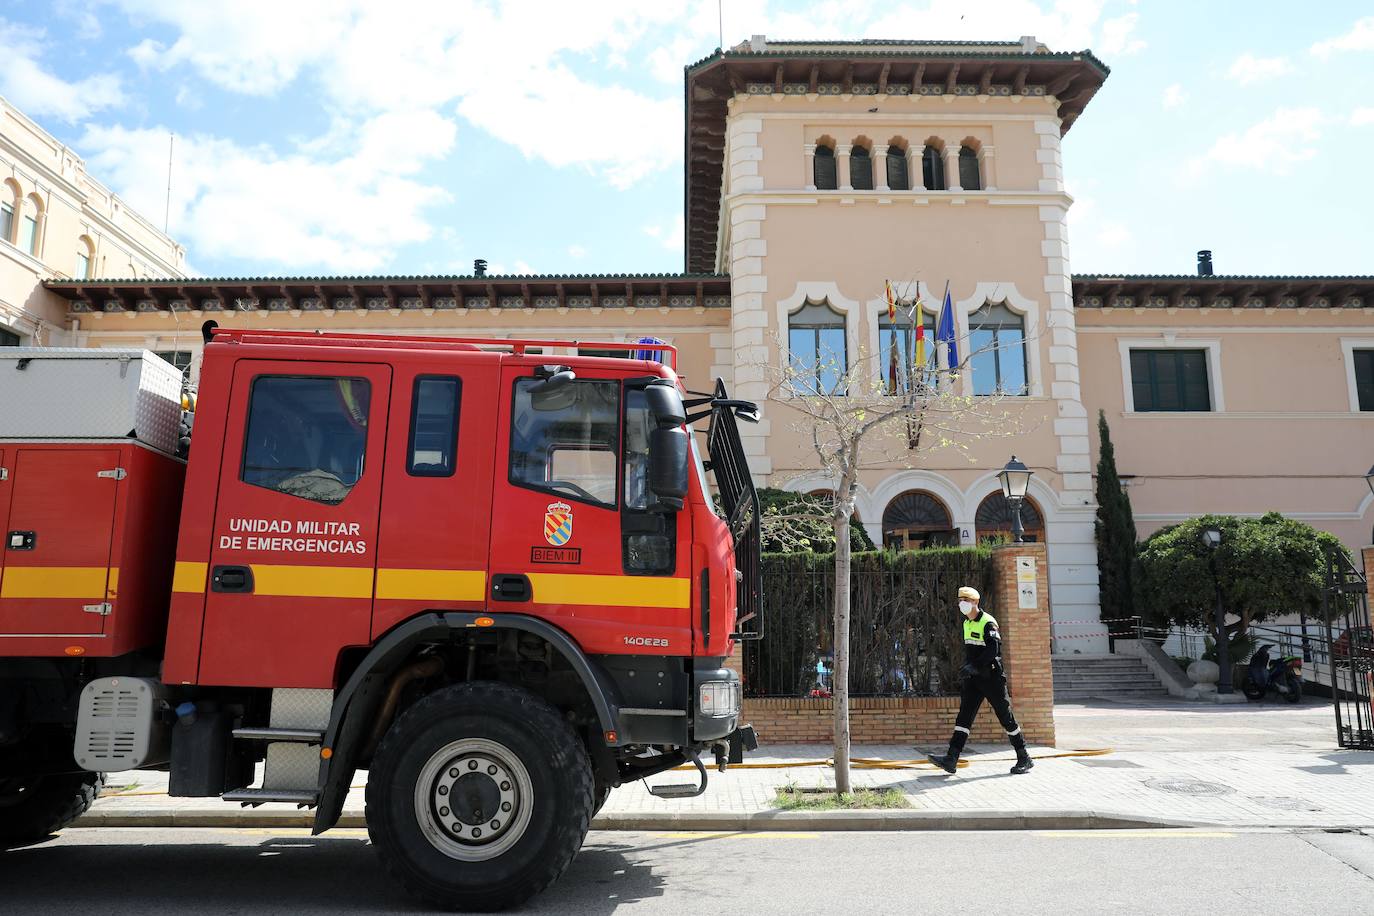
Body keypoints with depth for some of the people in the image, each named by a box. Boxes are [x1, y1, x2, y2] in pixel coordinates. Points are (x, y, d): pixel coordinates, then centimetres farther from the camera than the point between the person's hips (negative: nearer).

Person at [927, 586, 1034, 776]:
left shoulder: (988, 623, -13)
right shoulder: (967, 623, 14)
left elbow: (993, 650, -24)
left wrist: (974, 666, -30)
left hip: (991, 678, -8)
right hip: (974, 678, 8)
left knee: (1006, 717, 2)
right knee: (964, 715, -3)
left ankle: (1024, 759, 16)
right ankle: (951, 759, -9)